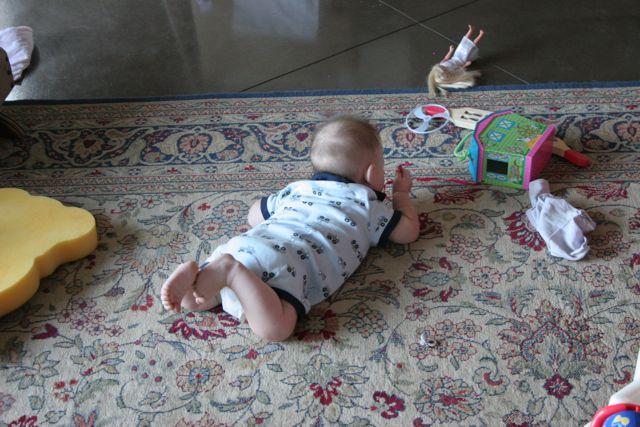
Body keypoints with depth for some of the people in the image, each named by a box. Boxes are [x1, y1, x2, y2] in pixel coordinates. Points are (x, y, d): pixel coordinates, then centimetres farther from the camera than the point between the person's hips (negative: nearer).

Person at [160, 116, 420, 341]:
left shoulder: (296, 189, 37)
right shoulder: (367, 203, 23)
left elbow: (254, 216, 48)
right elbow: (409, 231, 33)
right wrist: (402, 193, 49)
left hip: (245, 243, 6)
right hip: (286, 259, -5)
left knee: (190, 300, 15)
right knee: (275, 327, -25)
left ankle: (194, 275, -15)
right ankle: (231, 272, -36)